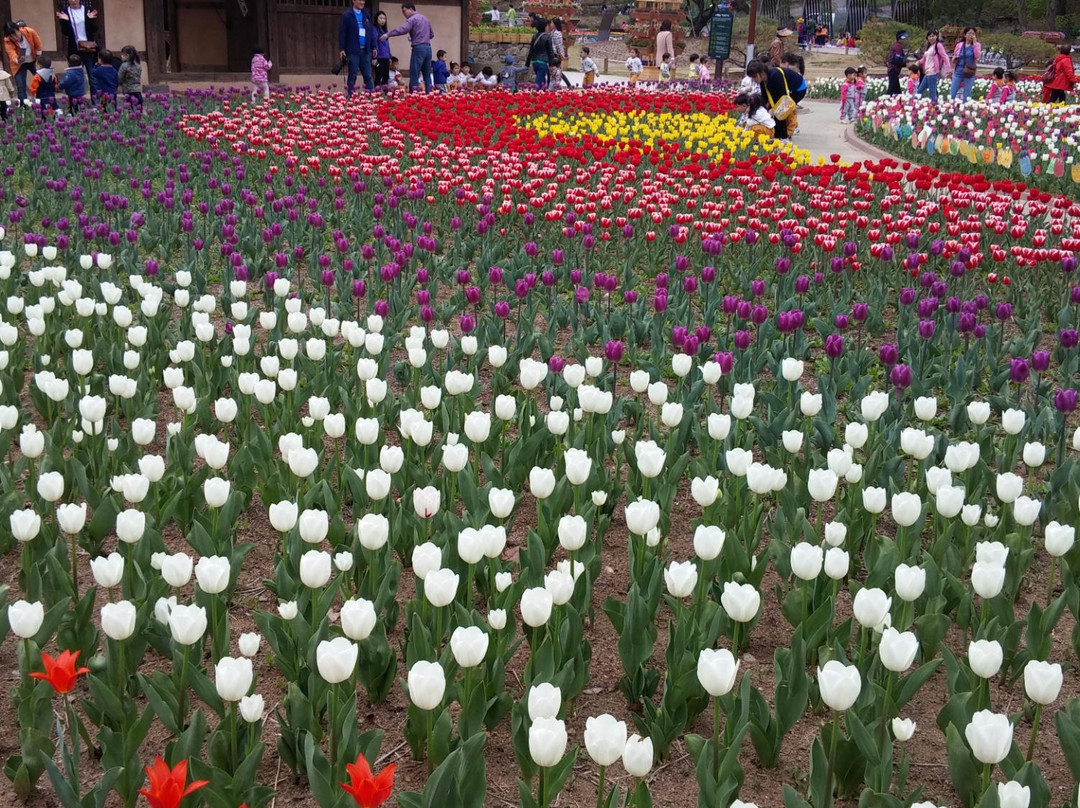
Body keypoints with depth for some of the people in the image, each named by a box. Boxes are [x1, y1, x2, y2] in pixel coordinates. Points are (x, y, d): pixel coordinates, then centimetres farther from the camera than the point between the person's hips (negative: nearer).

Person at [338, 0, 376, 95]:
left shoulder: (366, 15, 13)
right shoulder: (346, 15, -2)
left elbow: (371, 32, 16)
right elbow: (342, 33, -6)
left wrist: (373, 47, 11)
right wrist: (341, 49, -12)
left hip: (365, 50, 4)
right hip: (353, 51, -4)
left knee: (368, 75, 3)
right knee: (352, 75, 0)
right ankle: (350, 96, 5)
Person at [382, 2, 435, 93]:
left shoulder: (412, 19, -7)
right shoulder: (425, 18, 19)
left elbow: (402, 29, -22)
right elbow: (432, 34, 26)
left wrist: (388, 34, -23)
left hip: (418, 48, -8)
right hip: (428, 48, 8)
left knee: (414, 75, -6)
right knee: (427, 74, 9)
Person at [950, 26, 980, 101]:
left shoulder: (977, 45, 3)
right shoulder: (959, 45, 6)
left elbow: (977, 55, -17)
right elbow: (953, 60, 16)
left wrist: (974, 42, -14)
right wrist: (954, 58, -7)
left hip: (970, 73, -1)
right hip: (958, 72, 1)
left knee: (966, 97, 1)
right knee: (952, 95, 0)